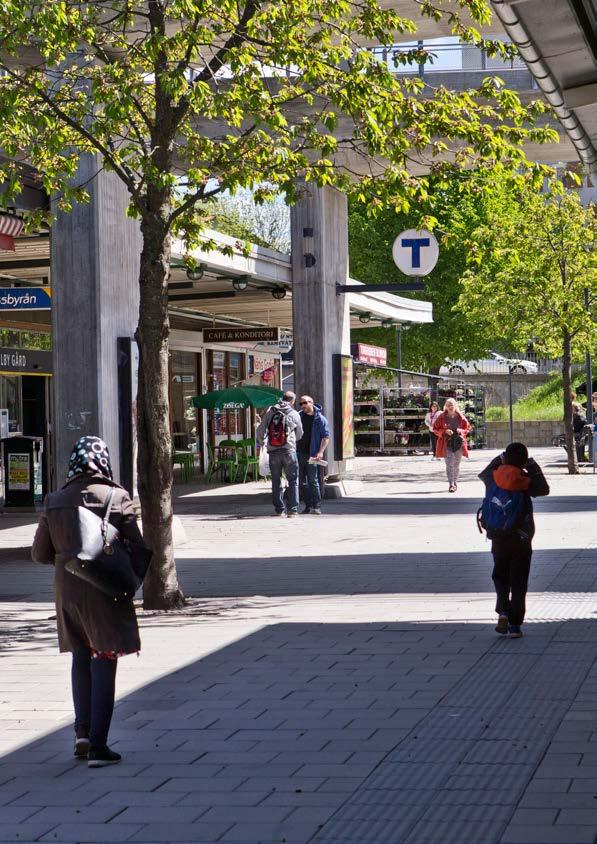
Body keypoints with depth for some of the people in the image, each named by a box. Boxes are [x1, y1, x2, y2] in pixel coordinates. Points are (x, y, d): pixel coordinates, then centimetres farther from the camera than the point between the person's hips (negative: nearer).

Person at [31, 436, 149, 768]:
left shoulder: (54, 502, 0)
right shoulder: (117, 498, -11)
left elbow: (40, 553, 5)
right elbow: (138, 549, -10)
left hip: (67, 589, 3)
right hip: (106, 592, -3)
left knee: (81, 657, 21)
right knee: (103, 664, 3)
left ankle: (83, 729, 11)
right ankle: (97, 745, 1)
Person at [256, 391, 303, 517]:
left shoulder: (270, 412, 2)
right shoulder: (294, 414, 0)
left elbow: (260, 431, 1)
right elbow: (299, 434, 9)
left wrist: (263, 442, 20)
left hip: (273, 451, 2)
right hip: (289, 451, -2)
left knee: (276, 482, 10)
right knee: (293, 481, 5)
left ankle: (279, 509, 12)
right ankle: (292, 509, -2)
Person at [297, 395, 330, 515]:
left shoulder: (319, 418, -3)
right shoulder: (299, 416, 9)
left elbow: (326, 436, -4)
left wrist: (320, 452, -15)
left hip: (311, 455, -4)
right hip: (299, 453, 4)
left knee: (313, 481, -5)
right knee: (302, 482, 6)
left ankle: (317, 506, -1)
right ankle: (308, 505, 14)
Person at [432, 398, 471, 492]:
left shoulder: (461, 417, 4)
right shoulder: (441, 417, -1)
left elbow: (467, 428, 11)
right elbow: (435, 429, 3)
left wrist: (460, 431, -10)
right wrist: (445, 431, -14)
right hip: (447, 443, -2)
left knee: (456, 465, 11)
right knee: (449, 464, -12)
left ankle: (455, 482, 28)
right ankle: (451, 484, -16)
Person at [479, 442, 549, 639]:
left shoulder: (493, 478, -6)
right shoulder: (526, 482, -13)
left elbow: (483, 473, 16)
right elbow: (544, 489, 2)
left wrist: (500, 459, 15)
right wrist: (534, 468, 4)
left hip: (498, 539, 2)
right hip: (521, 539, -2)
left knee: (500, 576, 18)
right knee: (518, 582, 5)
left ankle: (503, 610, -5)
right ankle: (515, 625, 4)